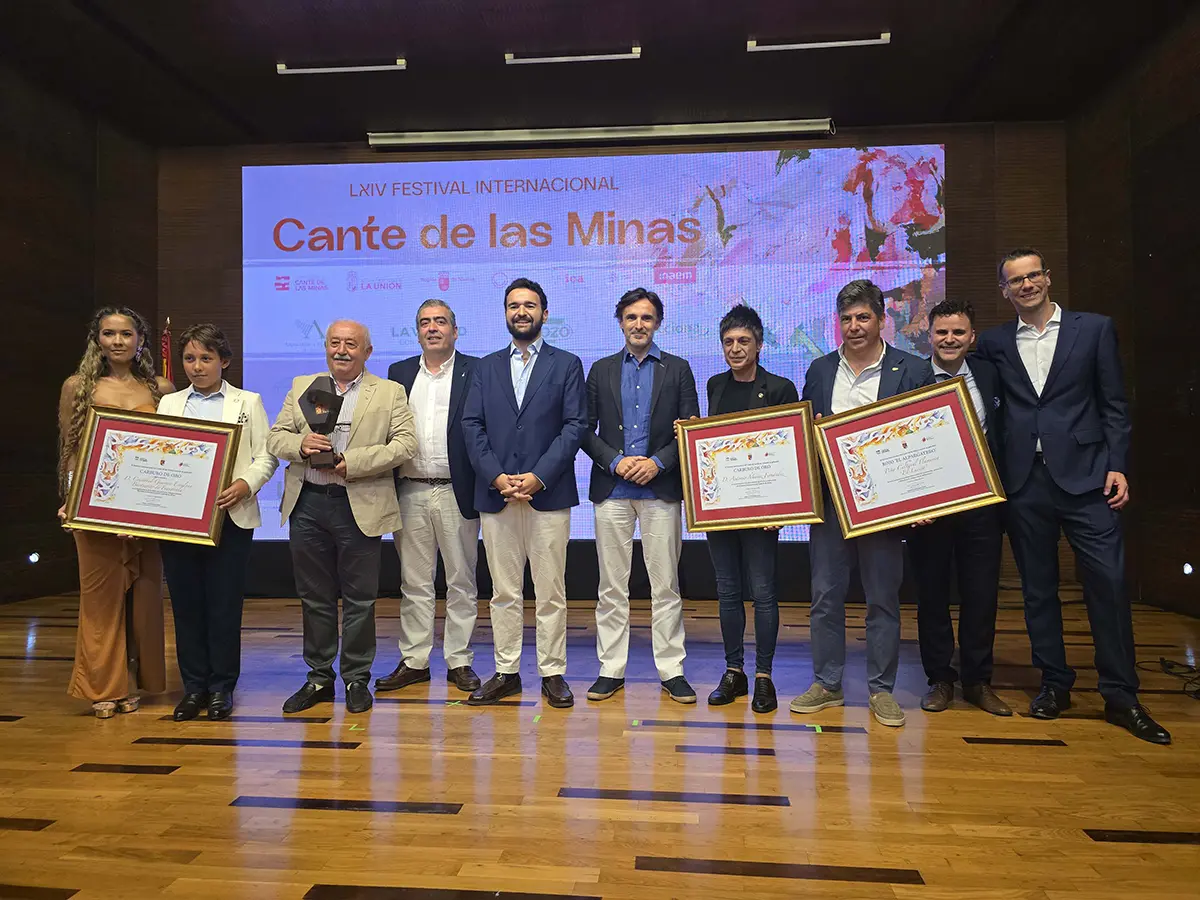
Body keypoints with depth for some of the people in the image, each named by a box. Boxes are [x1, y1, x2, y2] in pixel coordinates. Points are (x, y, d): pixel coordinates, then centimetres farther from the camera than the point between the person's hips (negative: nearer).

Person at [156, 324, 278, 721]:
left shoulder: (247, 402, 8)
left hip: (229, 516, -3)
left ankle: (221, 686, 13)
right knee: (185, 602, 7)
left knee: (224, 602, 1)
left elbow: (266, 455, 2)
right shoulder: (168, 404, 16)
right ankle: (194, 686, 19)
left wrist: (246, 484, -16)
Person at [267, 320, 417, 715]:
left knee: (359, 599, 4)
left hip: (359, 507, -3)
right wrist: (300, 445, -14)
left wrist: (352, 463, -16)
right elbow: (275, 438, 9)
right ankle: (319, 678, 25)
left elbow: (405, 443, -7)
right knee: (314, 597, 12)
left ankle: (356, 678, 19)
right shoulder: (301, 387, 14)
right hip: (307, 505, 3)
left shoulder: (390, 392, 4)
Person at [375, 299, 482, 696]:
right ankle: (414, 660, 22)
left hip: (456, 492, -3)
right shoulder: (398, 373, 12)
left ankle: (459, 661, 18)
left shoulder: (475, 371, 1)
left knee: (461, 581, 6)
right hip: (410, 493, 3)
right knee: (413, 582, 10)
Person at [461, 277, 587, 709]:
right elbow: (471, 426, 5)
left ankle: (552, 673, 15)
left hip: (548, 494, -2)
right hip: (495, 494, 3)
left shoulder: (567, 364, 6)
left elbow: (575, 426, -3)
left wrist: (538, 476, -14)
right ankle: (506, 672, 20)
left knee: (550, 592, 4)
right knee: (504, 592, 9)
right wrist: (496, 477, -9)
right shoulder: (486, 367, 14)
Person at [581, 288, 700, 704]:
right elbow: (586, 430, 7)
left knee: (666, 585, 3)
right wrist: (616, 462, -9)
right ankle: (611, 670, 15)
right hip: (612, 489, 1)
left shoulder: (677, 369, 8)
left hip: (661, 488, -1)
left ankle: (671, 670, 13)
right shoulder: (601, 370, 11)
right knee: (611, 586, 6)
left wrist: (658, 462, -10)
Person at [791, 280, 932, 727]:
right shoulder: (820, 370, 9)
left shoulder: (913, 370, 0)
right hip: (828, 501, 3)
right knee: (825, 595, 8)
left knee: (883, 598, 7)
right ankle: (827, 684, 21)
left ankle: (881, 689, 21)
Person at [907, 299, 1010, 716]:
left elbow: (1001, 434, 11)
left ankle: (978, 680, 25)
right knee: (932, 594, 8)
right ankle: (939, 679, 23)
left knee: (982, 594, 8)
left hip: (980, 503, 3)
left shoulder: (989, 375, 7)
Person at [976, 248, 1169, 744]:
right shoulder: (995, 342, 11)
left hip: (1084, 477, -2)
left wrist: (1116, 466, -3)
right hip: (1024, 481, 2)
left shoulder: (1094, 328, 6)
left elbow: (1114, 404, 4)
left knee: (1108, 582, -3)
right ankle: (1055, 684, 21)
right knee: (1038, 588, 8)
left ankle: (1121, 696, 10)